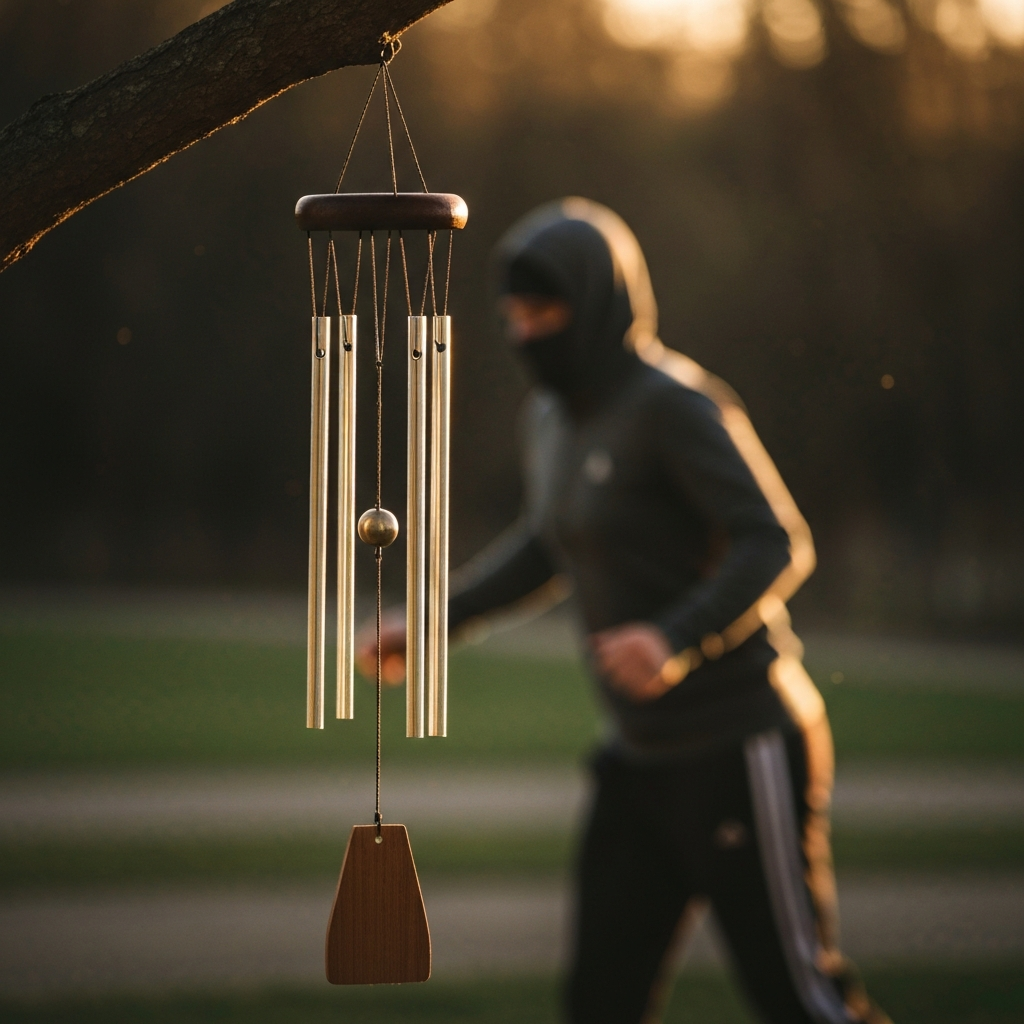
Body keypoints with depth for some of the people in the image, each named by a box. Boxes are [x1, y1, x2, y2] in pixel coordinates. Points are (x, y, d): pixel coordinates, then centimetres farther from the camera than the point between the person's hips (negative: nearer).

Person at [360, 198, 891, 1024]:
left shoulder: (672, 404, -16)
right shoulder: (555, 417, 9)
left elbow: (777, 546, -23)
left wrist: (675, 640, -37)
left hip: (739, 746, -8)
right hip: (646, 754, 8)